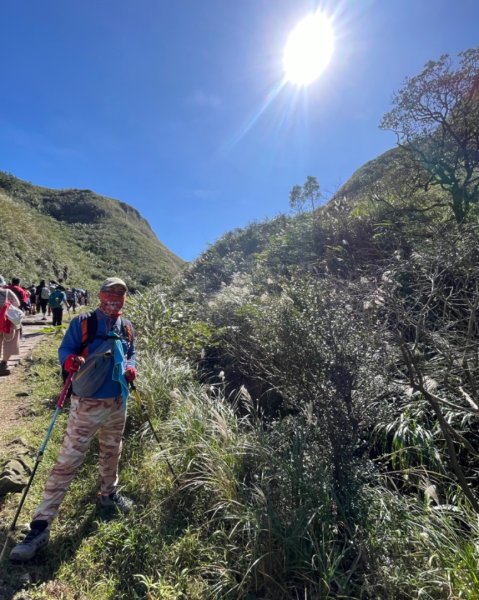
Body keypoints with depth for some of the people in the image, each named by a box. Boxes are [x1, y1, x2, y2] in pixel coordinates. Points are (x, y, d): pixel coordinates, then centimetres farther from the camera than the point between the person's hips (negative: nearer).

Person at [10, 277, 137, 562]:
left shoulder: (128, 328, 4)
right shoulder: (82, 323, -10)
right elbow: (64, 349, -8)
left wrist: (130, 367, -7)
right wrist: (71, 361, -30)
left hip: (118, 403, 5)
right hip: (87, 405, -5)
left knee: (112, 452, 23)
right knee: (67, 461, -2)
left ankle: (109, 494, 47)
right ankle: (41, 525, 13)